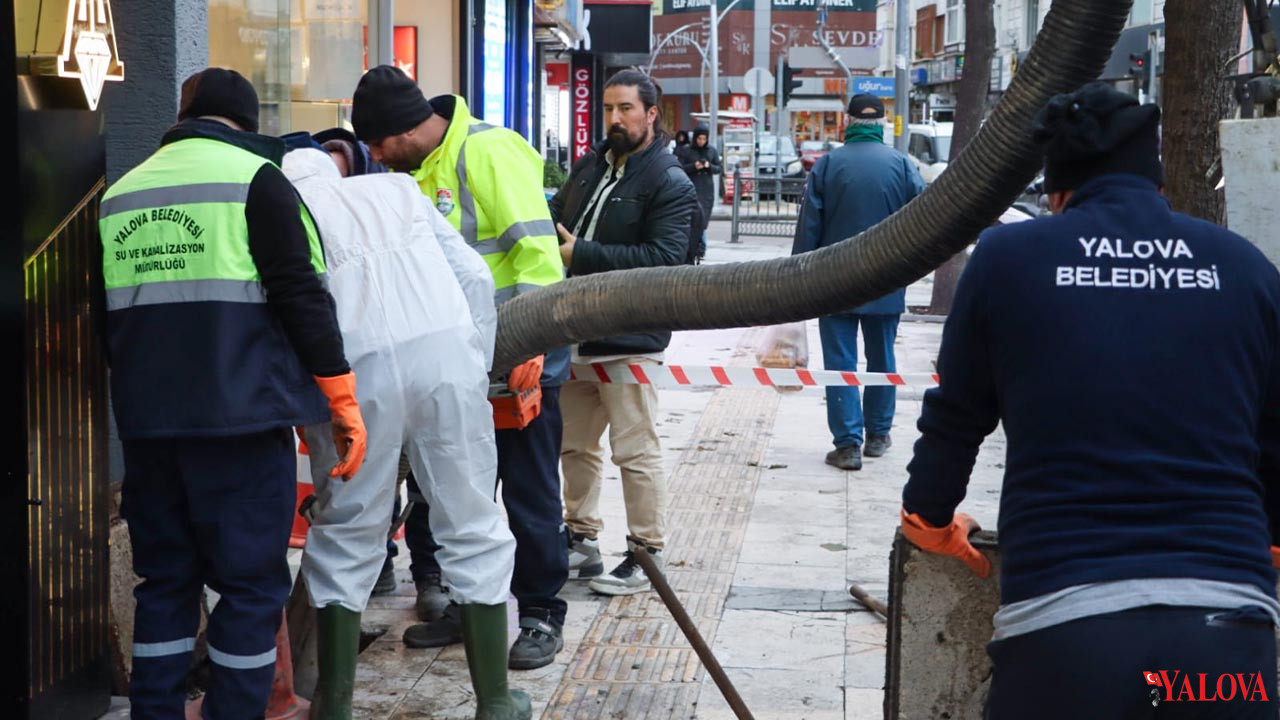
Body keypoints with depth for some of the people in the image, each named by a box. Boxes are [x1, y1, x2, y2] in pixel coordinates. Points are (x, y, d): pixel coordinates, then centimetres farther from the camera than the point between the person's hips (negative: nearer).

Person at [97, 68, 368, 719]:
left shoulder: (121, 193, 16)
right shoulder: (255, 178, -3)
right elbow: (302, 295, -9)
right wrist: (342, 401, -5)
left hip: (146, 421, 6)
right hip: (239, 418, -6)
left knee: (165, 580, 15)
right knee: (251, 584, 2)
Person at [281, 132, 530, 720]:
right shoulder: (398, 189, 22)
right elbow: (475, 276, 14)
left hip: (356, 368, -1)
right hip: (446, 349, 1)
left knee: (346, 538, 14)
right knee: (472, 530, 11)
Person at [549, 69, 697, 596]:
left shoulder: (669, 183, -9)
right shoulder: (588, 167, 14)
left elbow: (665, 257, -21)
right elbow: (557, 218, 24)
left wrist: (583, 255, -21)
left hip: (628, 338, -8)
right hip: (574, 332, 8)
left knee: (636, 451, -3)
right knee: (574, 444, 16)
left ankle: (647, 553, 8)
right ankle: (581, 538, 29)